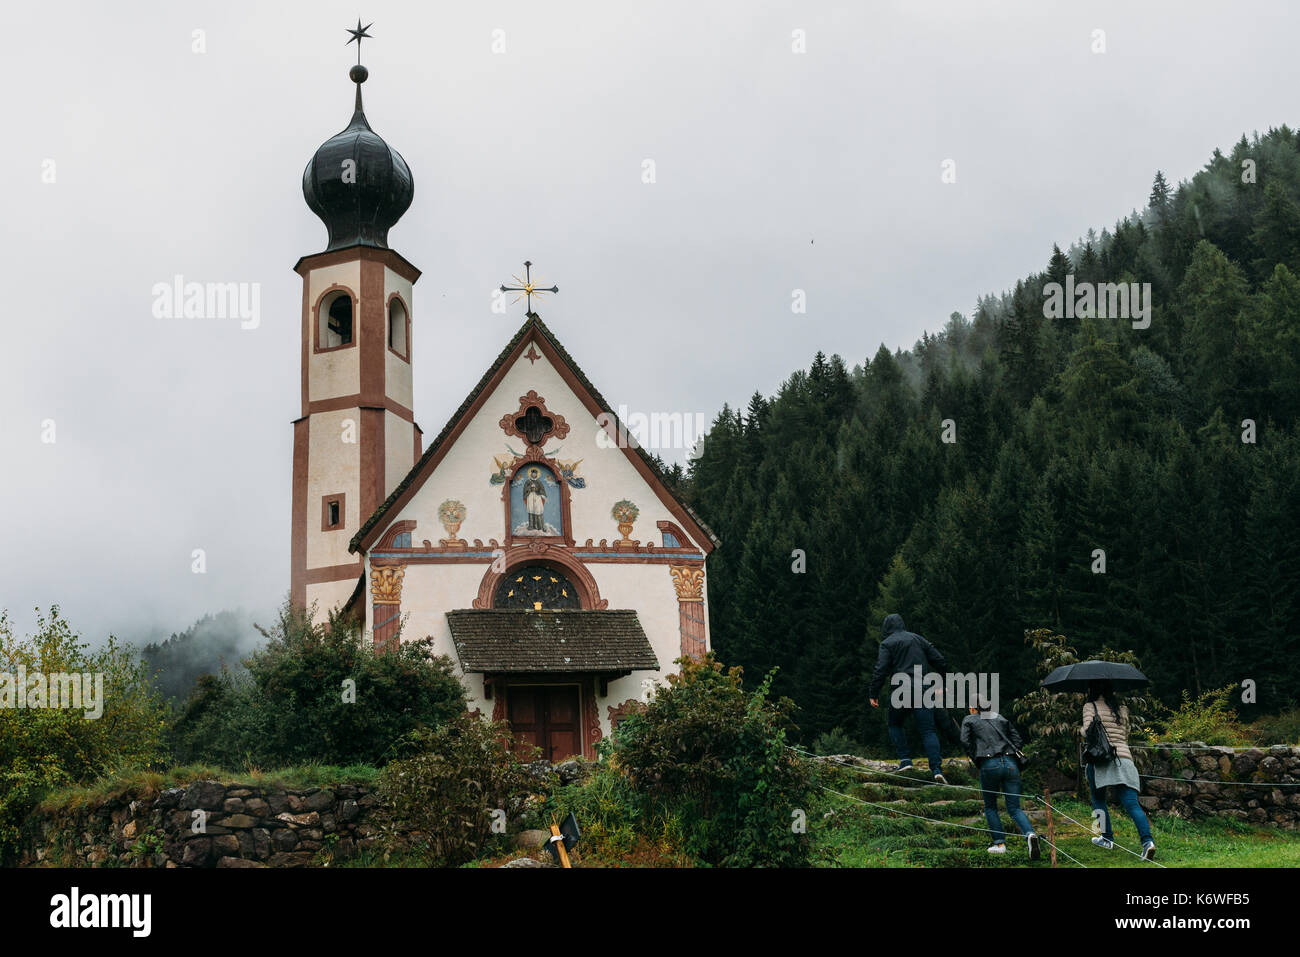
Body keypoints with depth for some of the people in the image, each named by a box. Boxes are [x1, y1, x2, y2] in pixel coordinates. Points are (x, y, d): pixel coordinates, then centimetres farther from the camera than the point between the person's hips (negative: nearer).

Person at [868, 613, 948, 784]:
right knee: (928, 730, 0)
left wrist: (873, 694, -4)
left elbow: (881, 670, -7)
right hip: (923, 690, 3)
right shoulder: (918, 639, 18)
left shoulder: (887, 643, 4)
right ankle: (937, 769, -14)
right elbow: (939, 661, 17)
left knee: (895, 725, 19)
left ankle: (905, 759, 5)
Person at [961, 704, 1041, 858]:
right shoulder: (1001, 718, 22)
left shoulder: (969, 720, 13)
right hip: (1010, 763, 3)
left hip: (989, 765, -3)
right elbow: (1017, 740, 14)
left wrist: (977, 762, 6)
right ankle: (1030, 834, -22)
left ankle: (999, 843, 9)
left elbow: (966, 741, -1)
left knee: (990, 807, 15)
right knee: (1014, 808, 2)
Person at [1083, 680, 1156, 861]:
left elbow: (1087, 732, -10)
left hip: (1101, 759, -4)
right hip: (1124, 757, 4)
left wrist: (1083, 732, 10)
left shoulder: (1090, 706, 3)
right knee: (1132, 803, -7)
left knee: (1098, 800, 16)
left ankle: (1107, 837, 16)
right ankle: (1147, 840, -23)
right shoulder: (1122, 709, 20)